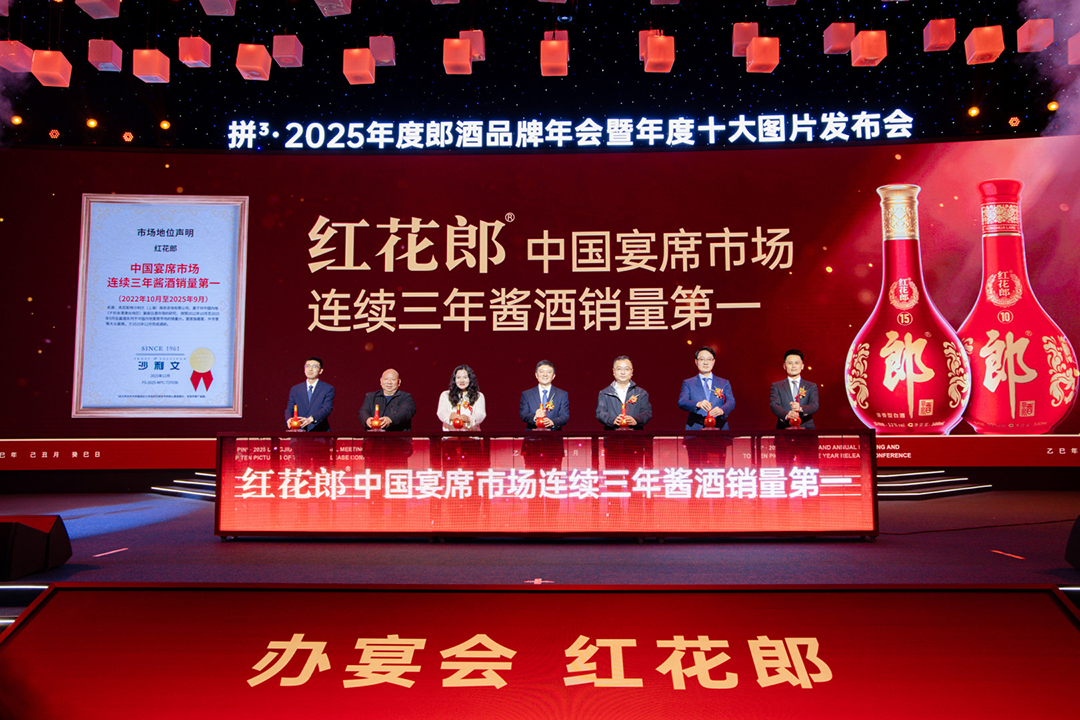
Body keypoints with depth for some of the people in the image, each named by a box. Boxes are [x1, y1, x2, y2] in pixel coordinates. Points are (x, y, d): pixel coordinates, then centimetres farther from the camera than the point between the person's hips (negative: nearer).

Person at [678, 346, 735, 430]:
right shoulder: (688, 383, 14)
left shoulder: (724, 383, 18)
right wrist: (698, 404, -22)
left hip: (718, 430, 1)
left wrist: (722, 410, -19)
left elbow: (731, 402, 4)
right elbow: (681, 402, -1)